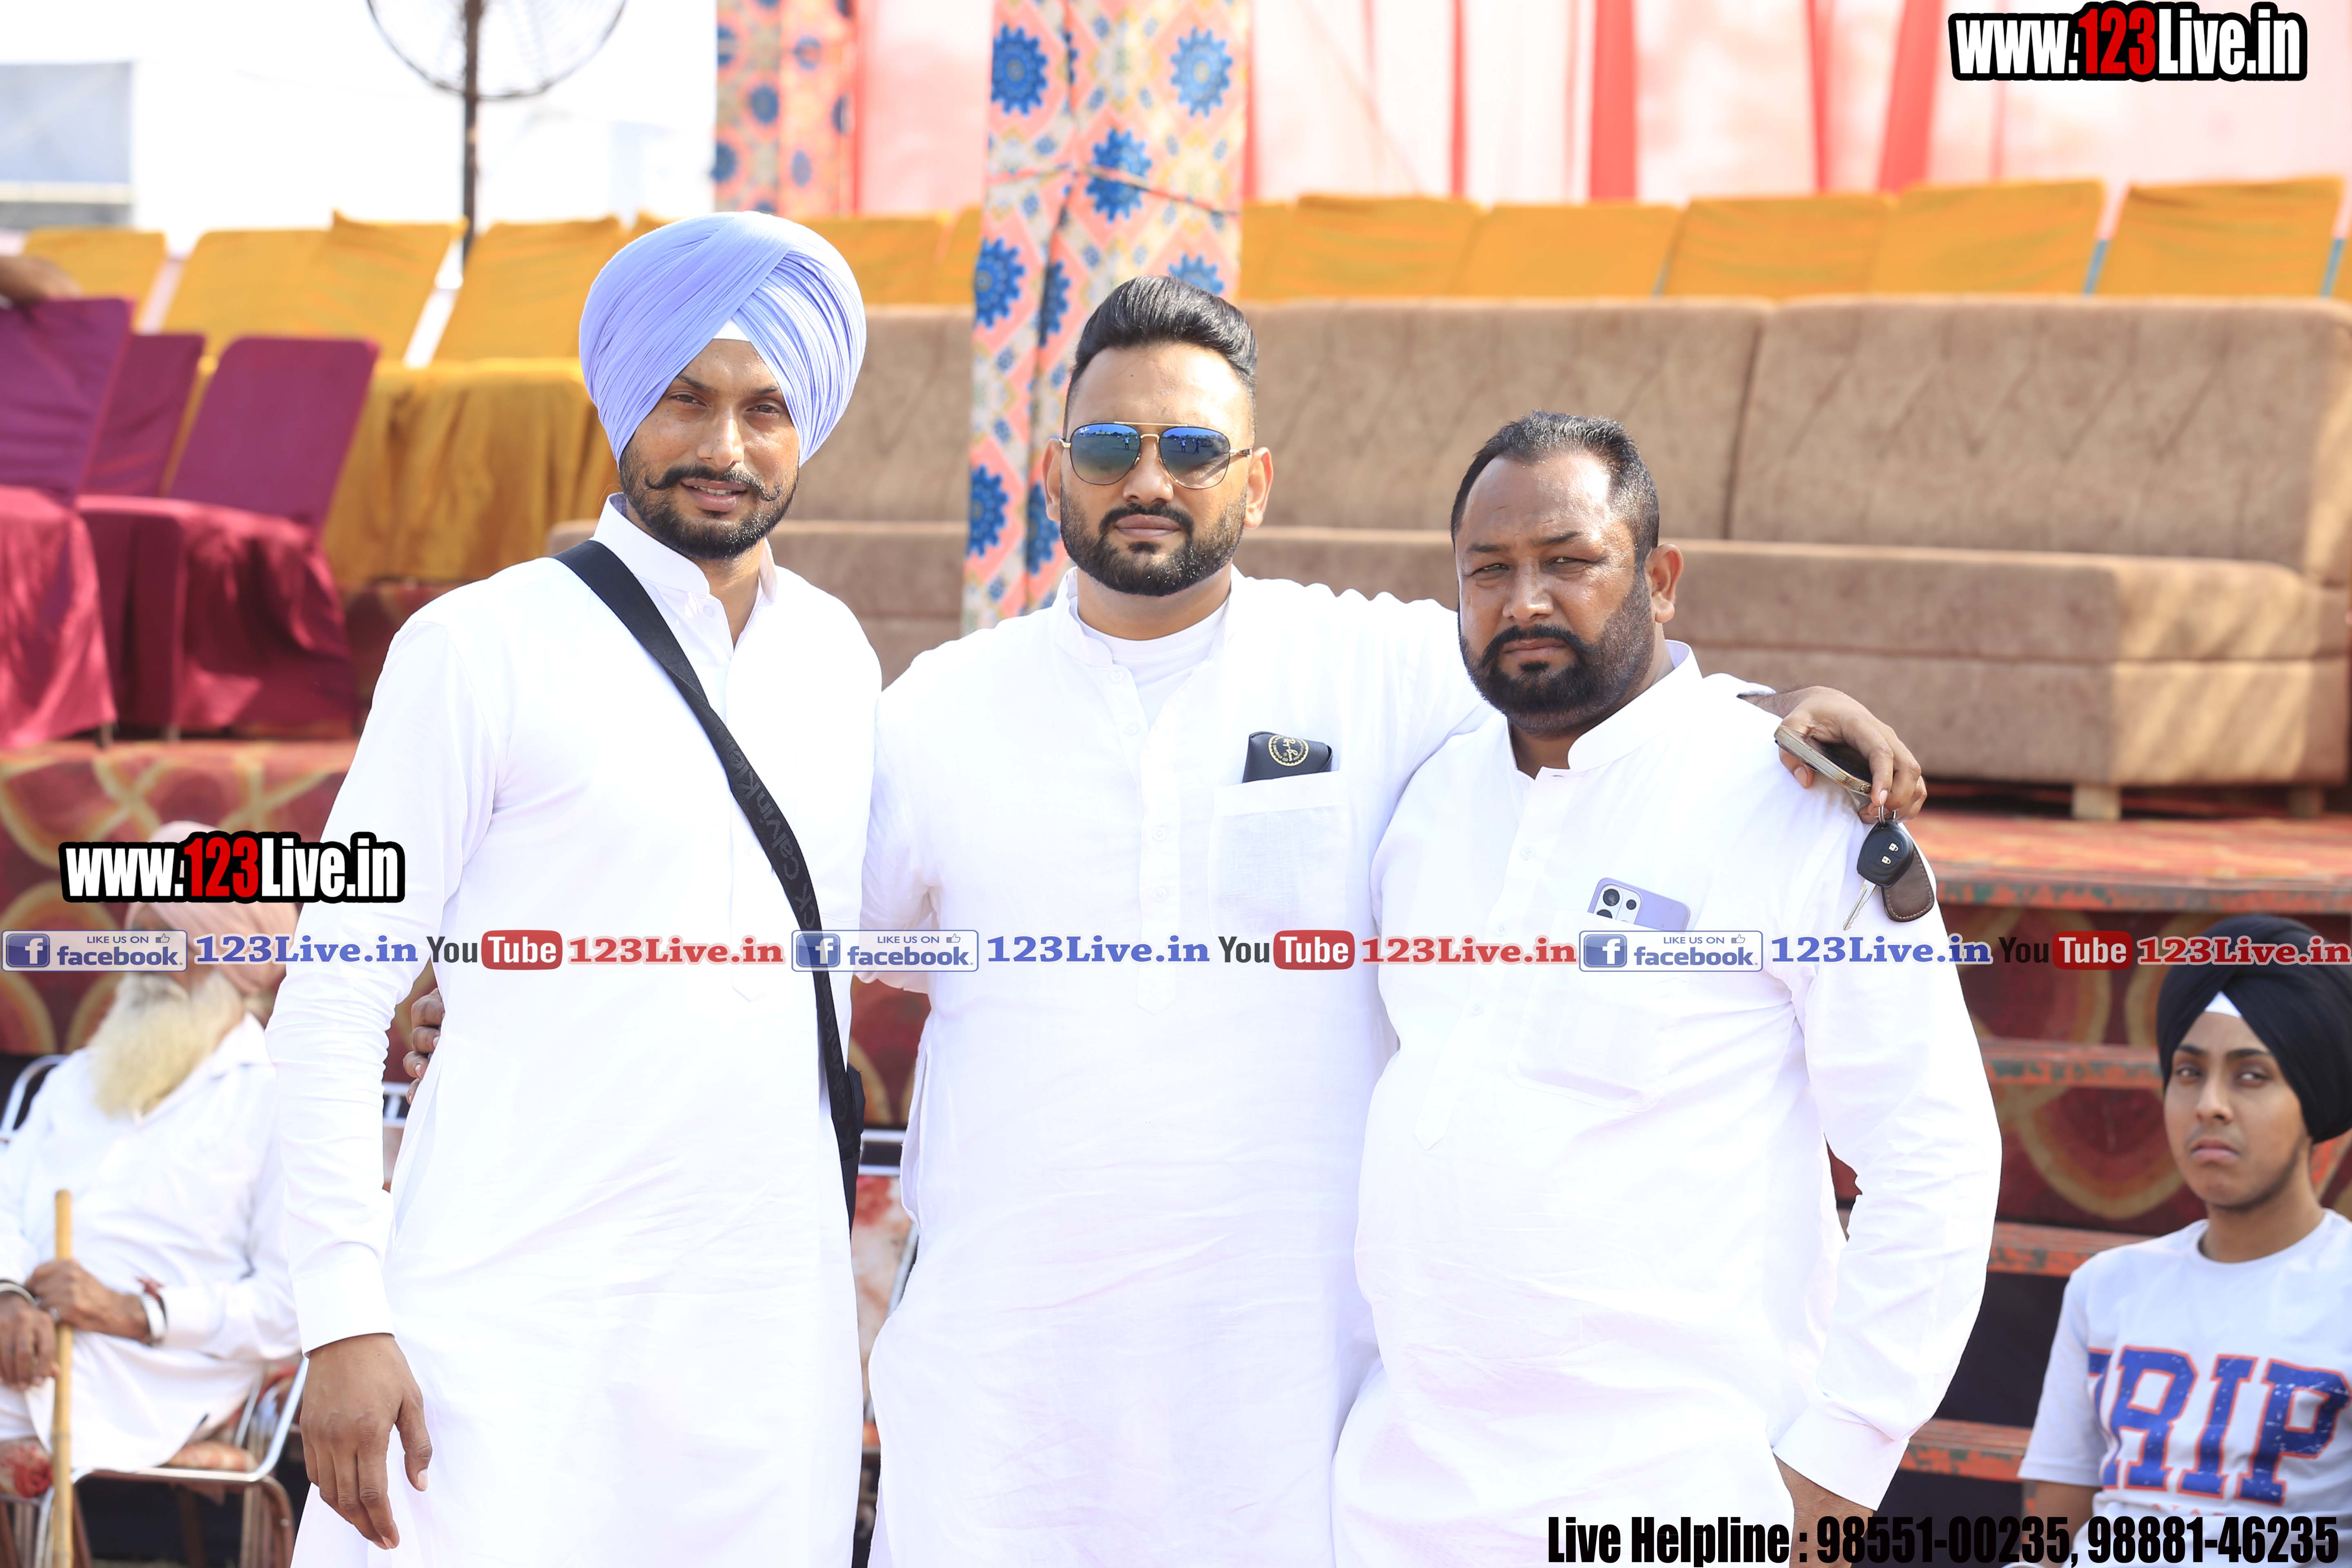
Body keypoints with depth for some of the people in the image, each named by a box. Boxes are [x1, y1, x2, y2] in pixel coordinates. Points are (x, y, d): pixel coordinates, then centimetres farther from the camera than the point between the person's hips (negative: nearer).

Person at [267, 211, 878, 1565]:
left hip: (768, 1341, 5)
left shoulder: (839, 661, 13)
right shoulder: (488, 647, -2)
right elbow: (334, 1005, -5)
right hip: (511, 1330, -4)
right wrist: (345, 1317, -12)